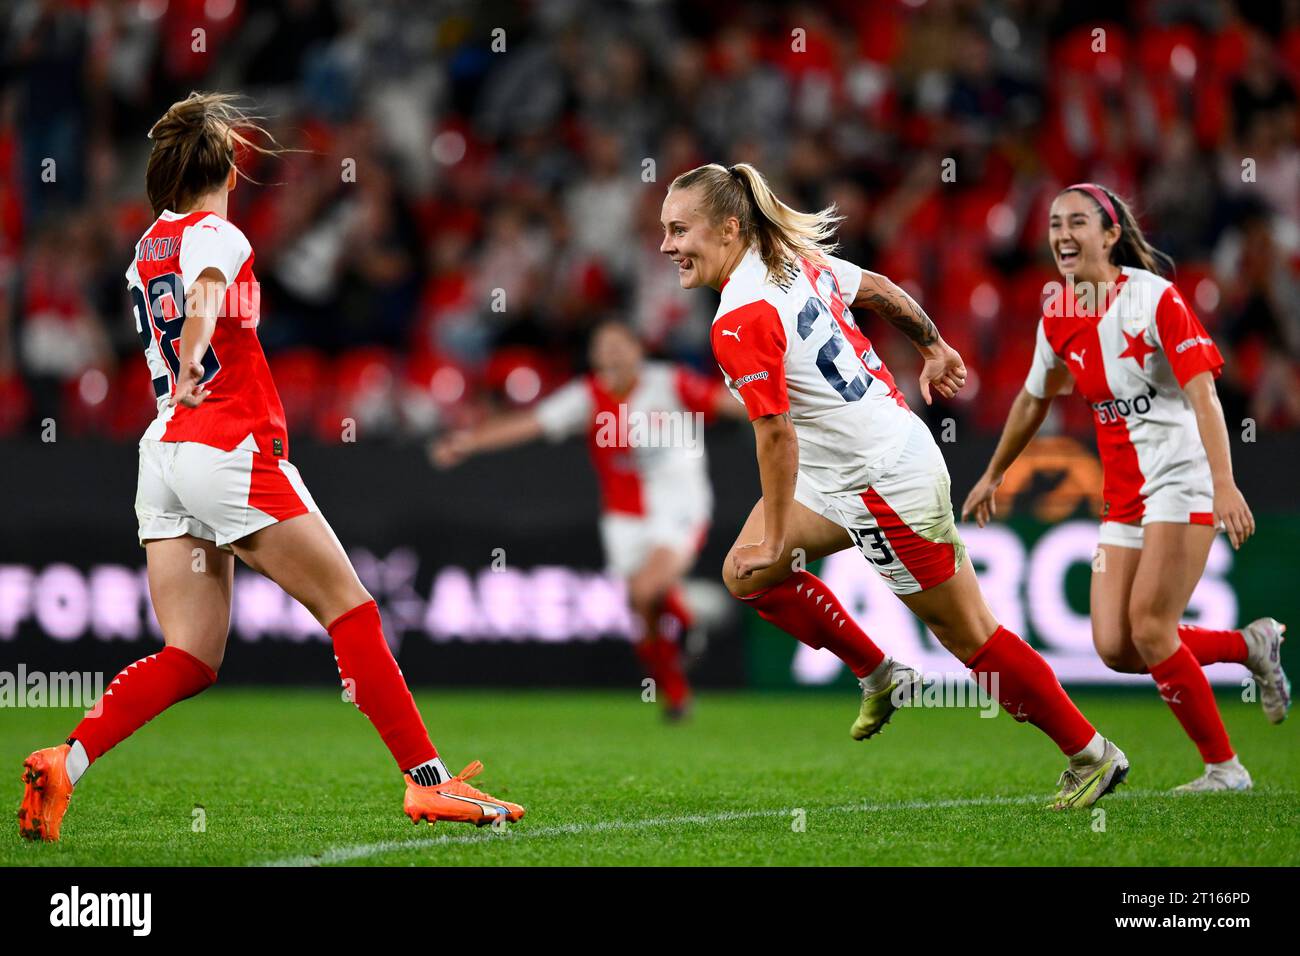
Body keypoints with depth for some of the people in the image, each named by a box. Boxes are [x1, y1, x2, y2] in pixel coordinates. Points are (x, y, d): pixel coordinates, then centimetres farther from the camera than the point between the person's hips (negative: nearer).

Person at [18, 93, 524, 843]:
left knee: (190, 661, 3)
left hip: (163, 453, 8)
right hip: (231, 452, -8)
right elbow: (205, 292, -30)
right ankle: (429, 781, -1)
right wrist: (194, 358, -48)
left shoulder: (148, 250, 17)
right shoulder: (216, 235, -6)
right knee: (351, 611, -1)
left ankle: (64, 764, -14)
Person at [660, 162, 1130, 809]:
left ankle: (1090, 755, 15)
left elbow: (776, 433, -25)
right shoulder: (798, 261, 2)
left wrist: (775, 539, -16)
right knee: (746, 575, 8)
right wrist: (932, 347, 32)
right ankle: (879, 676, 21)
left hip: (887, 481, -10)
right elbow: (880, 290, 15)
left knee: (967, 632, 2)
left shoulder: (739, 323, -25)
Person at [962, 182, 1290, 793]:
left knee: (1149, 630, -17)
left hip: (1182, 479, -7)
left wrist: (1224, 484, -32)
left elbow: (1202, 392, -21)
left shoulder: (1155, 298, -14)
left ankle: (1224, 767, -2)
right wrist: (992, 476, 32)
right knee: (1115, 647, -5)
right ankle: (1250, 645, 18)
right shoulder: (1057, 313, 6)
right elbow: (1035, 398, 23)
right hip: (1123, 492, 7)